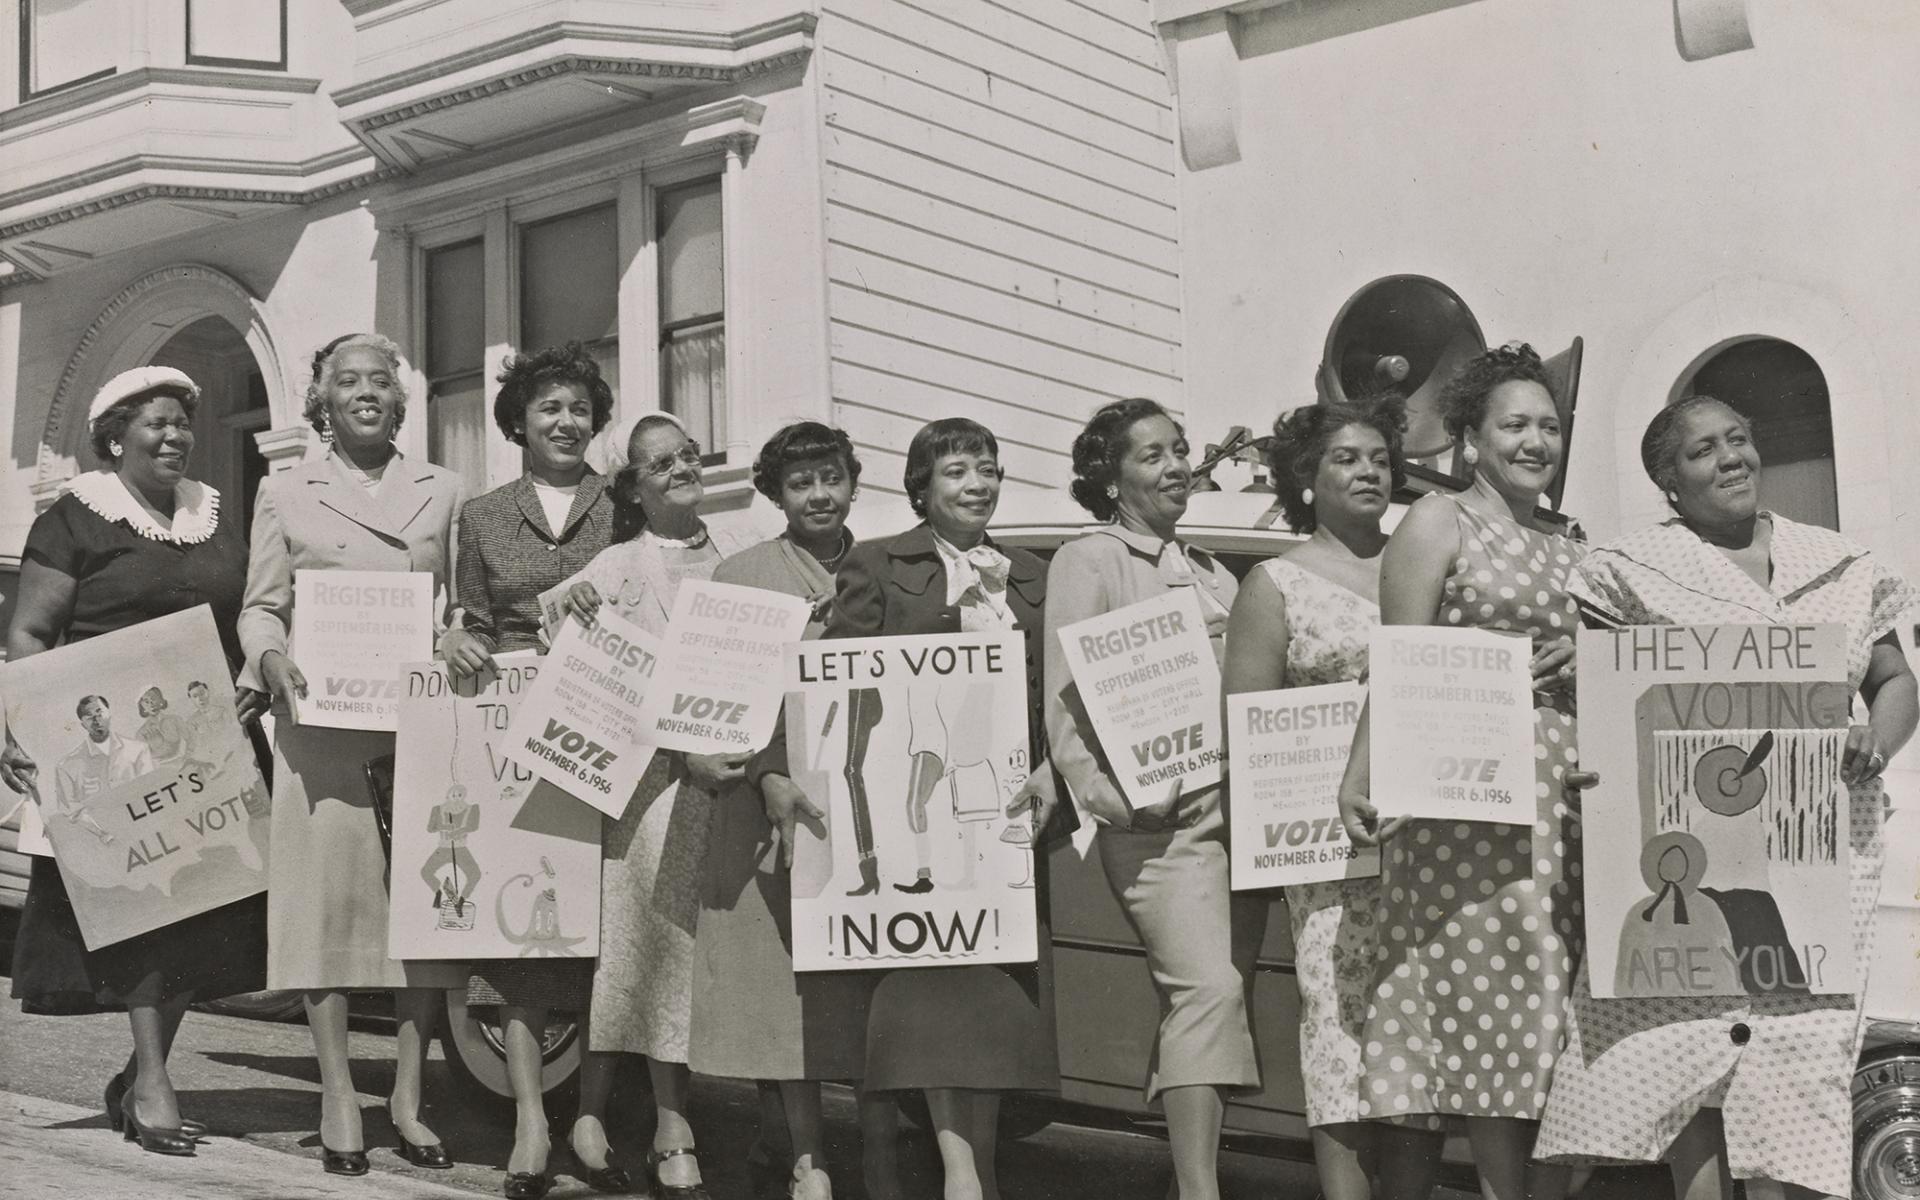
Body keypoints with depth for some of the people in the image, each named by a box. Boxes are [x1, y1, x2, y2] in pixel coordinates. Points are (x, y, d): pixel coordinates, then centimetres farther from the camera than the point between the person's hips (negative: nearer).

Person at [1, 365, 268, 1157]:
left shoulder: (216, 519, 16)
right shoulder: (76, 519, 0)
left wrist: (256, 685, 4)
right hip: (111, 742, -5)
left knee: (204, 905, 3)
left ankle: (140, 1075, 16)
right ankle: (150, 1084, -8)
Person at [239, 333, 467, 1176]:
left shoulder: (443, 492, 15)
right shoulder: (284, 493, 13)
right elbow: (260, 608, 10)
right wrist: (272, 658, -10)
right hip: (323, 721, -1)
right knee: (330, 888, -6)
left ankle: (409, 1097, 7)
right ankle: (338, 1101, -1)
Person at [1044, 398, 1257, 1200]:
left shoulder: (1212, 574, 23)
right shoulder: (1087, 562, 4)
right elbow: (1065, 700, -4)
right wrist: (1108, 795, -17)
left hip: (1236, 803, 7)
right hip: (1156, 813, -6)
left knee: (1212, 998, 5)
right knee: (1207, 987, -19)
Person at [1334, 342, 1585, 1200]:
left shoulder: (1567, 552, 19)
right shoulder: (1438, 523, 1)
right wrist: (1361, 777, -16)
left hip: (1565, 798, 6)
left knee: (1561, 997, 4)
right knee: (1491, 1001, -5)